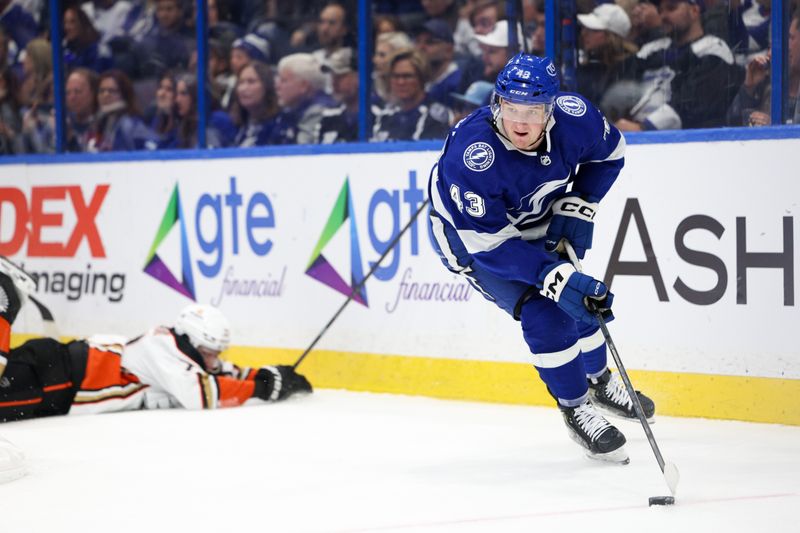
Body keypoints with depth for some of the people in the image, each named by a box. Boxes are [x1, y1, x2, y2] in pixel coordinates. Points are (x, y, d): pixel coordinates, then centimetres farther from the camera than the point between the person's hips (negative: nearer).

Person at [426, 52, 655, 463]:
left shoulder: (573, 116, -27)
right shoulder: (470, 155, -41)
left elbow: (609, 152, -2)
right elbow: (490, 243, -37)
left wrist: (578, 207, -12)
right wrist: (556, 276, -42)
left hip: (536, 218, 5)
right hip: (468, 231, -5)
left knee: (583, 296, 13)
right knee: (543, 310, -18)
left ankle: (599, 380, 42)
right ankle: (576, 410, 2)